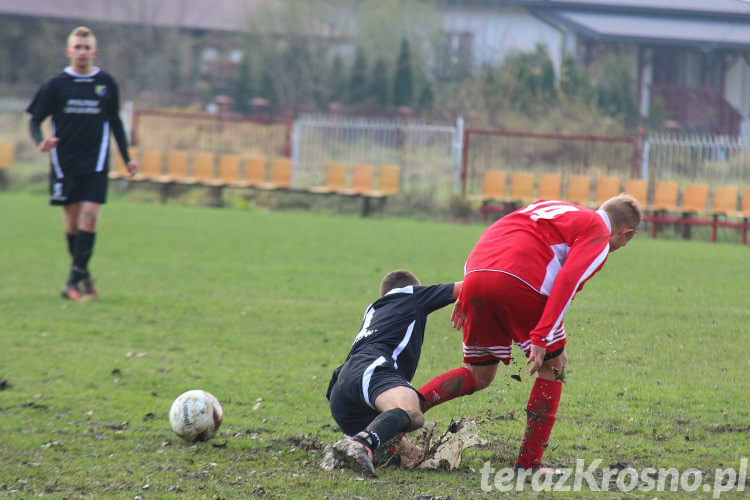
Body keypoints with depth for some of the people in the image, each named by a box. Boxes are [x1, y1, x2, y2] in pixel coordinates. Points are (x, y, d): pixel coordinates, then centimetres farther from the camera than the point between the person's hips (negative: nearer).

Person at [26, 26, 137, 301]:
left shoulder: (106, 84, 5)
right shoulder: (55, 85, 0)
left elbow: (115, 122, 17)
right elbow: (34, 120, 3)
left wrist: (127, 157, 17)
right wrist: (41, 141, -18)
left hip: (95, 164, 0)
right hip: (64, 163, 0)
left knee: (89, 216, -13)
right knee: (72, 222, 4)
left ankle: (74, 279, -12)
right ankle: (83, 272, 20)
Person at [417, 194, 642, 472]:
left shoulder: (552, 207, 33)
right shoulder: (599, 234, 11)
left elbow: (491, 236, 27)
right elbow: (567, 282, -6)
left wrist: (463, 293, 24)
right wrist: (541, 338, -12)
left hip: (474, 278, 7)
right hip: (520, 283, -7)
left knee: (479, 375, 22)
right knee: (553, 365, 15)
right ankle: (528, 462, 10)